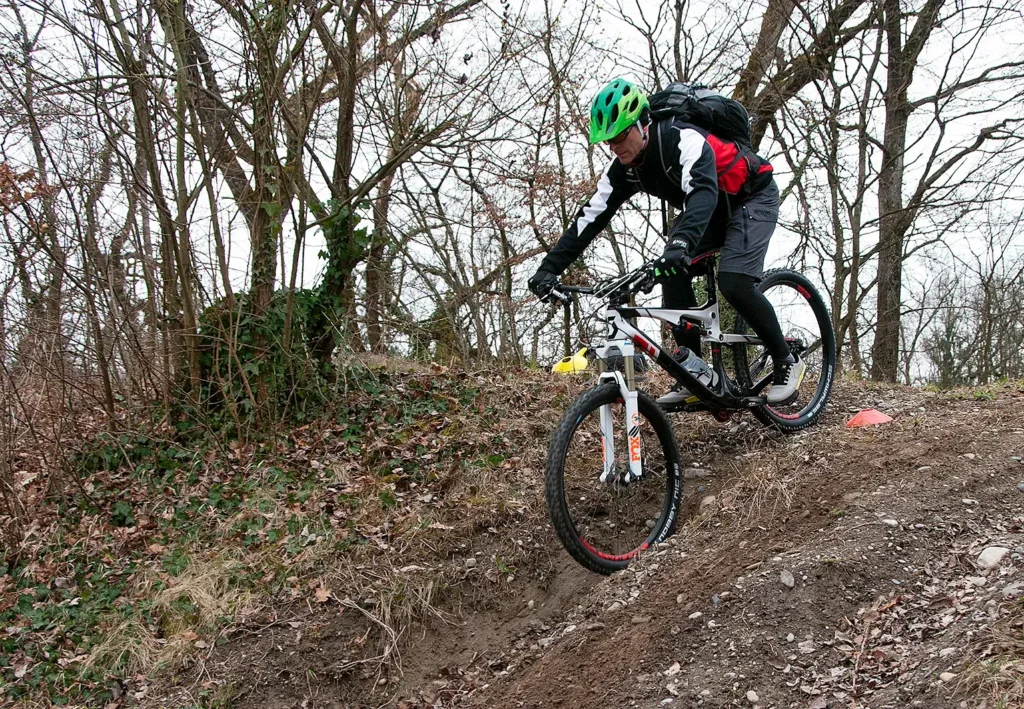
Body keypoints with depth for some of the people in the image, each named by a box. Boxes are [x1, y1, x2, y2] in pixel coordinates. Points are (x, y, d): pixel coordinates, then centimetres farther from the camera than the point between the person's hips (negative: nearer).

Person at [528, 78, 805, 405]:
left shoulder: (684, 140, -34)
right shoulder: (624, 166, -12)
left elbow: (702, 193, -51)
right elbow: (591, 216, -13)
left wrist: (680, 245, -68)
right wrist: (550, 267, -22)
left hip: (751, 197, -7)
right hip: (709, 210, 7)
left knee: (734, 281, -25)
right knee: (672, 272, -15)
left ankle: (786, 363, -5)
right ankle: (695, 370, -7)